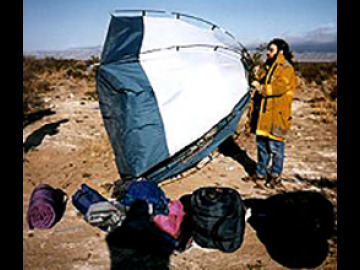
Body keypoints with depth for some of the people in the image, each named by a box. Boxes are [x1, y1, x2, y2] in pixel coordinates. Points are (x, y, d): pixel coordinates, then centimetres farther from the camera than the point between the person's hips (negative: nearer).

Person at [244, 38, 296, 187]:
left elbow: (279, 87, -22)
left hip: (276, 114, -8)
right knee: (261, 143, 14)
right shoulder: (269, 66, 18)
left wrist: (261, 87, -17)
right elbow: (262, 82, 18)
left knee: (275, 145, 0)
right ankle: (261, 172, 26)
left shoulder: (286, 68, -9)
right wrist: (258, 74, -1)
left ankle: (276, 175, 14)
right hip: (262, 112, 9)